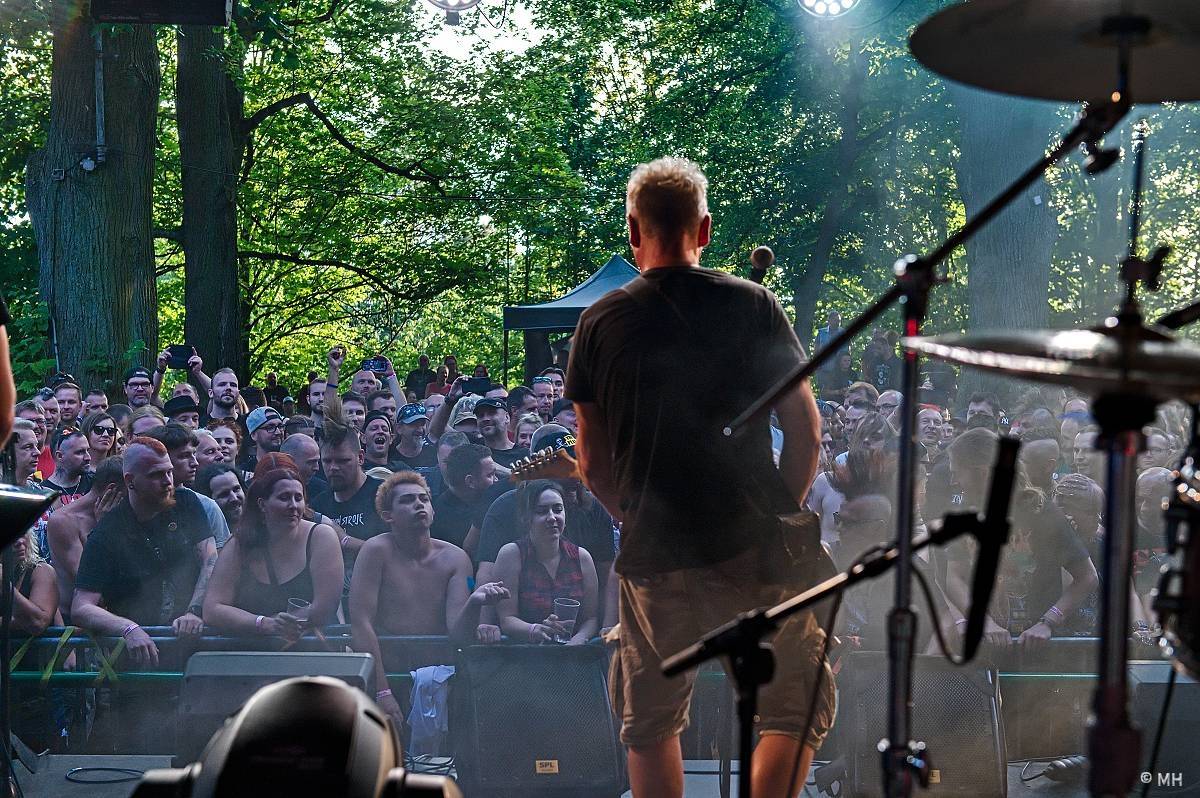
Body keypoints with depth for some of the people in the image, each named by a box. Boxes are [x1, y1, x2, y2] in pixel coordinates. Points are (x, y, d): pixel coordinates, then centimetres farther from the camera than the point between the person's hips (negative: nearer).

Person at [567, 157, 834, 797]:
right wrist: (780, 516, 11)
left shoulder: (600, 323, 3)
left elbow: (593, 464, 5)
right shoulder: (754, 306, 0)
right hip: (755, 550, -1)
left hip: (655, 557, 1)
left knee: (651, 724, 17)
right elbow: (806, 432, -1)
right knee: (800, 705, 12)